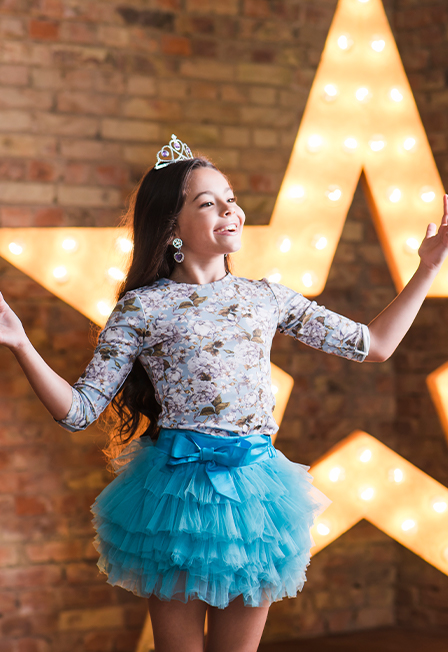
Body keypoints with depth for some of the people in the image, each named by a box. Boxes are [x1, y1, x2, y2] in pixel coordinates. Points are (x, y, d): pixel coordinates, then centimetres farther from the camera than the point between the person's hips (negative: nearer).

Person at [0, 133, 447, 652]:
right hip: (178, 491, -3)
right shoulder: (142, 308, -3)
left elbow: (373, 345, 14)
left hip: (254, 488, 3)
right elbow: (79, 410, -5)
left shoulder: (266, 297, 8)